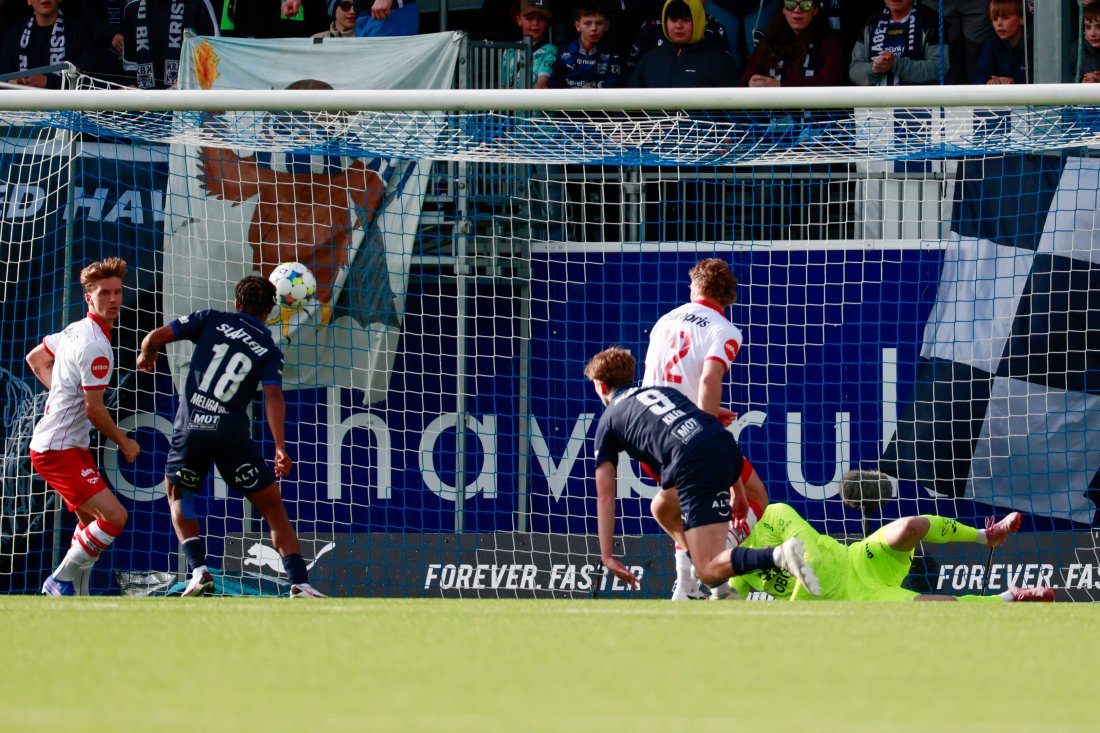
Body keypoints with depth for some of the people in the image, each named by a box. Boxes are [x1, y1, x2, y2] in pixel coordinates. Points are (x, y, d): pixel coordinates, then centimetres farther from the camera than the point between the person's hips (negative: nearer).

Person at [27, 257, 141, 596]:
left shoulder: (75, 330, 10)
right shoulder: (96, 346, -20)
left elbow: (35, 358, 25)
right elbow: (94, 409, -19)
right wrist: (125, 443, -4)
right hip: (60, 451, -11)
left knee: (92, 522, 20)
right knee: (114, 516, -18)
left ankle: (76, 595, 25)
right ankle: (61, 580, -7)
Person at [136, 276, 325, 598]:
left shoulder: (211, 320, 10)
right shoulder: (269, 350, 9)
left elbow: (155, 337, 4)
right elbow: (273, 396, -8)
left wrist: (146, 356, 27)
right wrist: (280, 448, -15)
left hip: (189, 429, 1)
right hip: (232, 435, -1)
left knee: (177, 496, 27)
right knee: (273, 509, 9)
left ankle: (199, 571, 10)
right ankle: (299, 584, -5)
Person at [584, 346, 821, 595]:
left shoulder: (607, 422, 19)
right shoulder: (663, 391, 33)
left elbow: (605, 495, 16)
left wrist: (607, 556, 18)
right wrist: (739, 493, 34)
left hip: (695, 467, -7)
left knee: (709, 572, -8)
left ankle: (778, 556, -36)